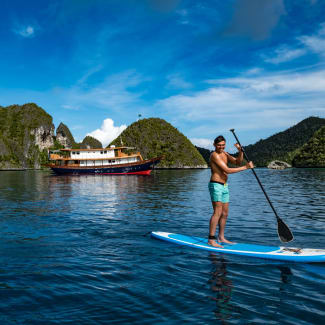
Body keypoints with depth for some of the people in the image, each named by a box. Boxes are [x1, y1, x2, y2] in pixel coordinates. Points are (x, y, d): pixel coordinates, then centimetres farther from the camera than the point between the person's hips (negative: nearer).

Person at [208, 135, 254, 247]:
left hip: (224, 186, 9)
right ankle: (211, 239, -10)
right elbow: (227, 170, -19)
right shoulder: (214, 155, -13)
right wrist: (245, 167, -18)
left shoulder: (224, 154, 16)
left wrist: (240, 151, -9)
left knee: (224, 214, 11)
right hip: (216, 185, -9)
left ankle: (221, 238, 20)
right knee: (217, 212, -13)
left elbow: (237, 162, 9)